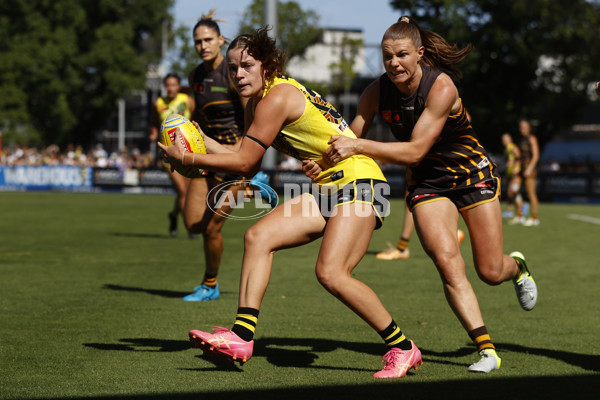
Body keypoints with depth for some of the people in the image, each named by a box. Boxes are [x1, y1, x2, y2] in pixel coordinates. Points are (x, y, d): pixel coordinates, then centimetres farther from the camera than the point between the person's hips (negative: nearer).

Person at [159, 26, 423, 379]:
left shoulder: (277, 98, -17)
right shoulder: (258, 102, 12)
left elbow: (244, 163, -14)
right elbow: (248, 163, 12)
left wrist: (187, 159, -7)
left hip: (358, 182, -10)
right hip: (327, 189, 10)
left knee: (331, 273, -22)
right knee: (258, 237, -4)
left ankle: (403, 349, -9)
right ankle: (242, 337, -10)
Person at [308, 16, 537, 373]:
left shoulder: (441, 87, -27)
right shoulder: (377, 93, -12)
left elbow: (415, 151, -30)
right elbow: (351, 137, -3)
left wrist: (358, 147, -35)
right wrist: (323, 160, -24)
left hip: (473, 174, -3)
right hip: (427, 183, 3)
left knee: (491, 272, 1)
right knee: (447, 263, -19)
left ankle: (517, 266, 40)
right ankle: (487, 349, -14)